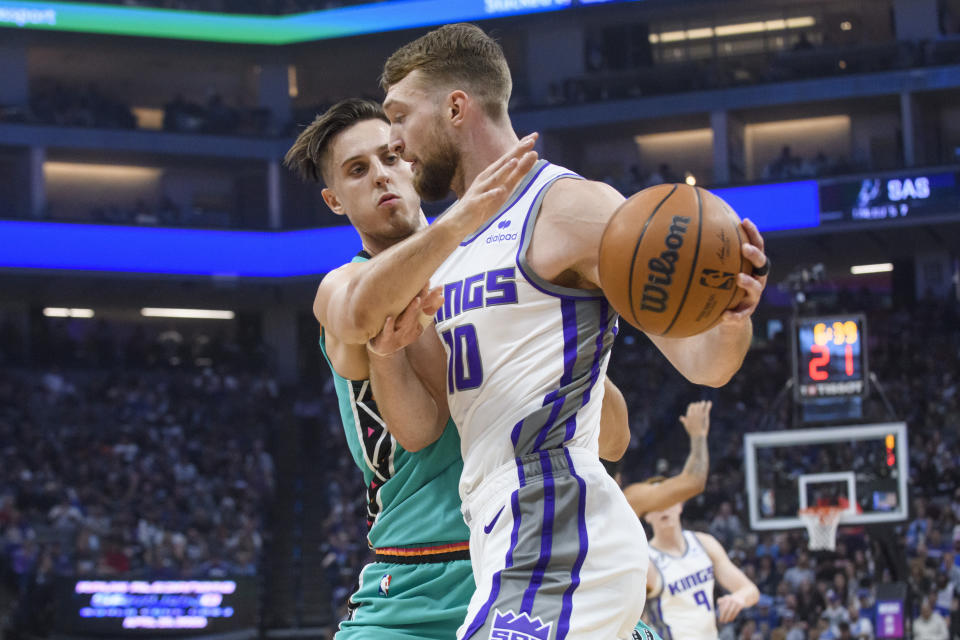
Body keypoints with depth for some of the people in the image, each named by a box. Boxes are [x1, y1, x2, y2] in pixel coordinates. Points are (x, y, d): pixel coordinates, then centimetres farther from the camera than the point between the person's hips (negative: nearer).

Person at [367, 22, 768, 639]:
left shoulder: (571, 206, -6)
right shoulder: (445, 248, 19)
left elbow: (700, 361, -10)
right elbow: (424, 427, 16)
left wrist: (731, 319, -33)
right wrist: (388, 354, -4)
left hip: (557, 548, -9)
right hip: (510, 548, 9)